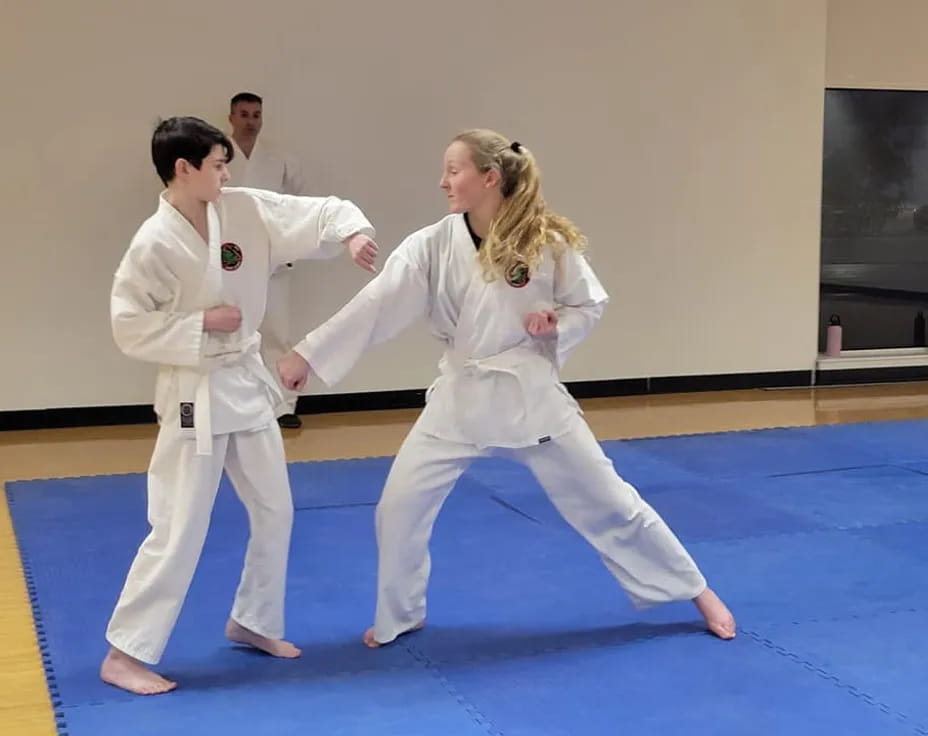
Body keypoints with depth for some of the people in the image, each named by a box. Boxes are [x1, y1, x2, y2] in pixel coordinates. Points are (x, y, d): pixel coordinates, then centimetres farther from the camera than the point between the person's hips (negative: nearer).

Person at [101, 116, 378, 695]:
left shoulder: (246, 210, -3)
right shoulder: (156, 242, -18)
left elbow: (315, 213, 0)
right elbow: (129, 326, -15)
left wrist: (353, 231, -20)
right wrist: (201, 323, -19)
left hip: (247, 380, 7)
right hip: (196, 394, -7)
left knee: (275, 511, 16)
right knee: (180, 530, -5)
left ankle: (252, 621, 35)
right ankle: (125, 653, 8)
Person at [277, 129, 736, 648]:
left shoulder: (547, 242, -11)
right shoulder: (432, 246, -7)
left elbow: (590, 305, 1)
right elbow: (377, 304, -13)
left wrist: (557, 326, -20)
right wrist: (308, 354, -19)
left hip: (532, 393, -2)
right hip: (461, 396, 2)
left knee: (608, 500, 5)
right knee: (400, 505, -1)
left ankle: (698, 592, 23)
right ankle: (400, 616, 24)